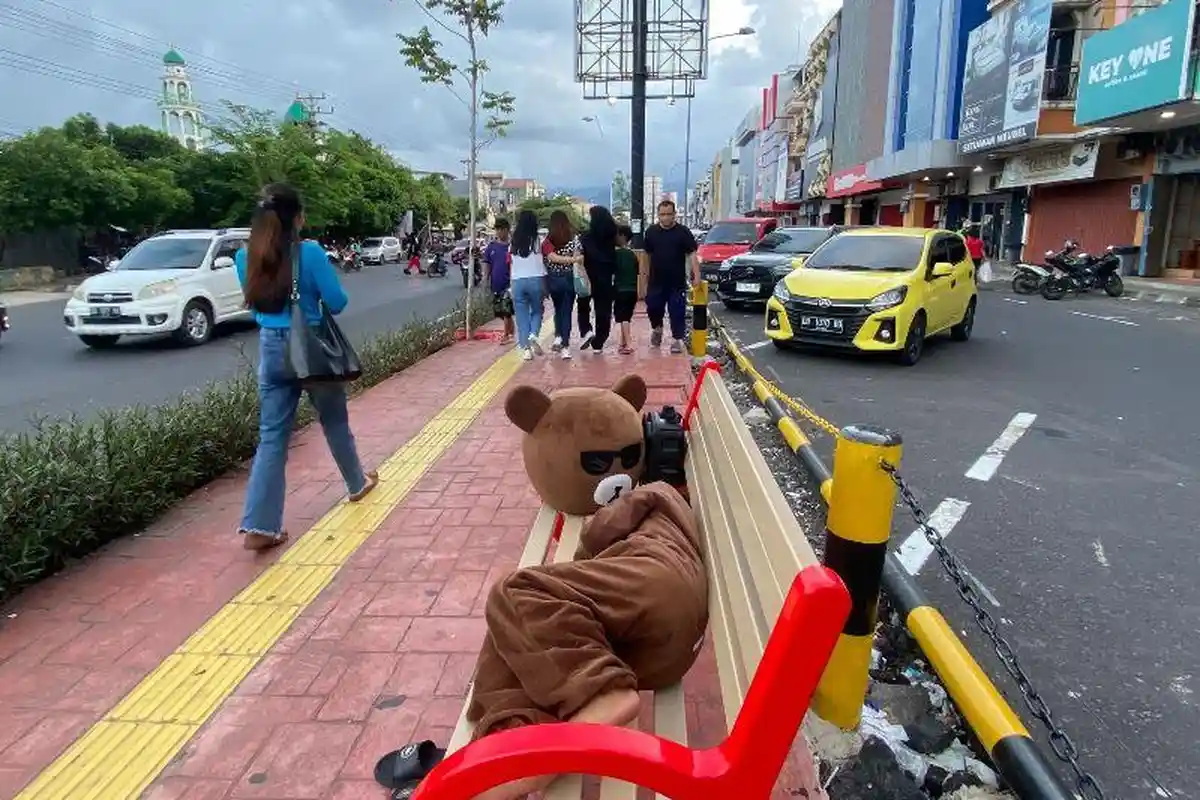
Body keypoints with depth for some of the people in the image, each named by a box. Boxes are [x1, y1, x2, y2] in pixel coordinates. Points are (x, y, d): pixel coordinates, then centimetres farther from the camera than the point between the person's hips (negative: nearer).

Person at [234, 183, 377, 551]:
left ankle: (258, 527, 0)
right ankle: (358, 482, 41)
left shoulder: (245, 256, 1)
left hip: (271, 349, 4)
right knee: (335, 421, 18)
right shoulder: (310, 252, -15)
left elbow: (255, 303, 15)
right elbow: (337, 302, -9)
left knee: (272, 435, 5)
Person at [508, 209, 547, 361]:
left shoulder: (513, 244, 6)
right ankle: (533, 335, -9)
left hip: (517, 282, 2)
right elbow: (543, 264, -5)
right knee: (537, 310, 17)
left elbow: (510, 265, 10)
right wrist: (545, 286, 1)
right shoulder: (538, 241, -3)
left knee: (521, 316, 8)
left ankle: (525, 348, 5)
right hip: (535, 280, -2)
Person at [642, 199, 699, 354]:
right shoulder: (651, 231, 5)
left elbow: (692, 254, -10)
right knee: (653, 307, 8)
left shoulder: (683, 232, -4)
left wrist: (696, 275, -20)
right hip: (656, 281, 3)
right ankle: (657, 329, 35)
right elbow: (647, 254, 12)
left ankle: (677, 338, 9)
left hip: (677, 282, -2)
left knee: (677, 311, 0)